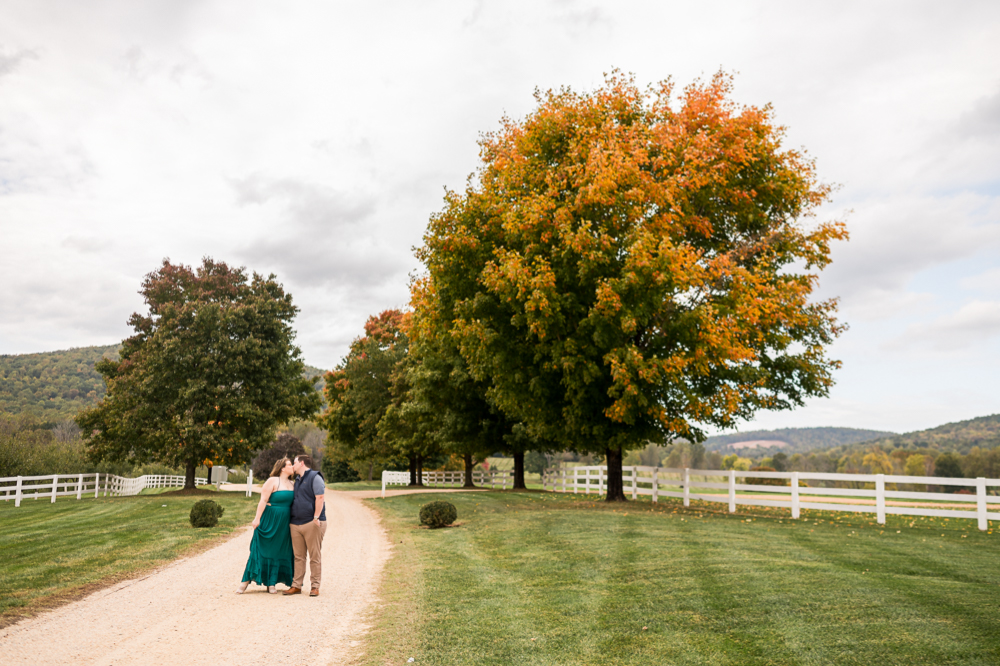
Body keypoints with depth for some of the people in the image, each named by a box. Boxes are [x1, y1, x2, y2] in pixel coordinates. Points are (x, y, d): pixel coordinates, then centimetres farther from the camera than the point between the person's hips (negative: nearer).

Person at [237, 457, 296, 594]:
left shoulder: (291, 484, 11)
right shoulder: (272, 481, -9)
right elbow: (263, 500, -13)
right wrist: (257, 518, -19)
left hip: (283, 523, 6)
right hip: (268, 520, -6)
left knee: (277, 551, 7)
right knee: (261, 550, -2)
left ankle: (271, 583, 14)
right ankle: (246, 580, 9)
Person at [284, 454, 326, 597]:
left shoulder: (315, 477, -5)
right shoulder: (297, 480, 20)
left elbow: (320, 497, -14)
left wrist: (316, 517, -19)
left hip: (311, 523, -8)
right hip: (296, 523, 8)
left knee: (315, 556, -1)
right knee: (298, 556, 9)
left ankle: (315, 586, 4)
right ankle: (296, 585, 14)